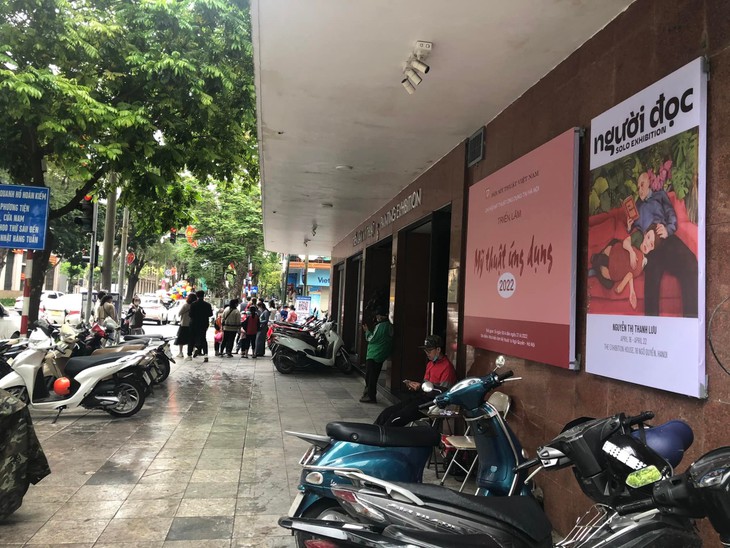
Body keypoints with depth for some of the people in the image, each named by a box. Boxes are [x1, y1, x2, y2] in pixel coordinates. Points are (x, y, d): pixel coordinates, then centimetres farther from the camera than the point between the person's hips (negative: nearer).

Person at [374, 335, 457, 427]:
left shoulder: (447, 367, -11)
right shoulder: (431, 363, 20)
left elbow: (444, 392, -18)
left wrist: (421, 386, -17)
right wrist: (415, 386, 6)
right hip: (421, 397, 9)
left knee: (397, 418, -22)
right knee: (387, 412, -5)